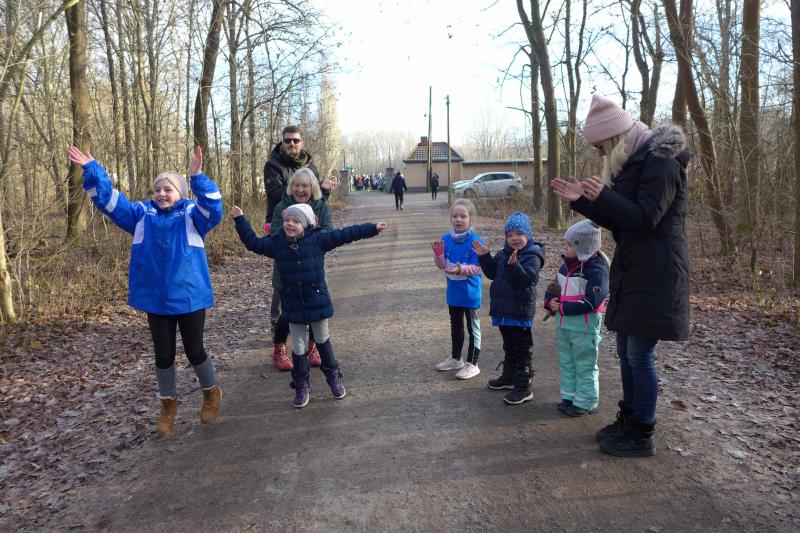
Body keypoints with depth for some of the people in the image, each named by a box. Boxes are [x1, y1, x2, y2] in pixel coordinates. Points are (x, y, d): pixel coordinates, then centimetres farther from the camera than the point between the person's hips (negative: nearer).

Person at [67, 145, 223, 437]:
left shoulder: (192, 214, -7)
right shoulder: (142, 214, 3)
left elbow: (213, 207, -26)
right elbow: (108, 200, 3)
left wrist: (198, 177, -38)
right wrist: (92, 170, -8)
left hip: (189, 297, -3)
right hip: (156, 299, 3)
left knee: (194, 351, 9)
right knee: (163, 354, 13)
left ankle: (211, 393, 34)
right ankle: (168, 404, 31)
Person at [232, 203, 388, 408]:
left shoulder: (318, 240, -9)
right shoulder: (276, 243, -2)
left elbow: (344, 234, -9)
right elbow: (253, 243, 7)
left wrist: (372, 228, -9)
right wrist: (240, 220, 3)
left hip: (317, 302, -1)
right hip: (294, 306, 1)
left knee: (323, 340, 16)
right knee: (298, 347, 9)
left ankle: (334, 377, 35)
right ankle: (301, 386, 24)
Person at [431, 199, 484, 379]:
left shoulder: (475, 241, -18)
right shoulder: (446, 239, -2)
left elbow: (477, 268, -21)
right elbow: (442, 265, 1)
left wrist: (461, 269, -36)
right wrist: (438, 253, -17)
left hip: (470, 293, -6)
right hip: (453, 292, 7)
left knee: (473, 328, 8)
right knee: (456, 326, 22)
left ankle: (472, 364, 19)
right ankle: (455, 359, 39)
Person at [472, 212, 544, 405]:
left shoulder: (532, 257, -15)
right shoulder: (503, 254, 9)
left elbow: (526, 280, -28)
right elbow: (492, 273, 15)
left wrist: (514, 265, -42)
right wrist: (485, 257, 2)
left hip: (520, 312, -8)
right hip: (503, 310, 8)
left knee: (521, 349, 0)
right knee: (508, 346, 22)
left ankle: (524, 387, 8)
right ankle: (509, 376, 38)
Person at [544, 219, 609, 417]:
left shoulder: (596, 269, -17)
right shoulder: (567, 264, 7)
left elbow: (590, 303, -23)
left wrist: (563, 308, -21)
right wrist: (550, 301, -5)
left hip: (585, 325, -8)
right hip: (563, 322, 8)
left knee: (585, 364, 5)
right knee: (566, 362, 17)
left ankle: (585, 402, 17)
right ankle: (569, 396, 31)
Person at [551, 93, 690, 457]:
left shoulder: (661, 163, -14)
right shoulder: (633, 164, 15)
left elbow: (646, 218, -20)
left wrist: (603, 197, -30)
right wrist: (581, 200, 7)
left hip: (655, 277, -10)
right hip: (632, 273, 10)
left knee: (639, 355, -3)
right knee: (626, 351, 15)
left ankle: (641, 436, 11)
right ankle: (628, 420, 30)